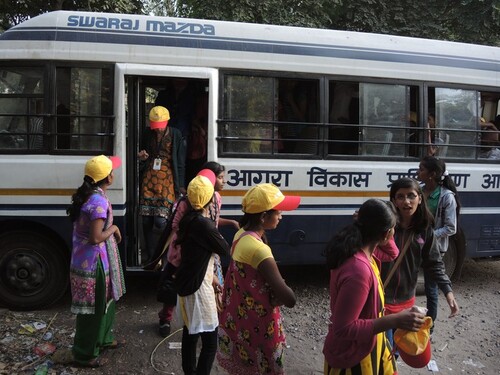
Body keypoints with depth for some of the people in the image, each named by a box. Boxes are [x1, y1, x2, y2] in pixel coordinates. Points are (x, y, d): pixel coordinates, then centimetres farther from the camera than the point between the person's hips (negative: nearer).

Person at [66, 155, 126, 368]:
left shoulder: (85, 194, 6)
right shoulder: (99, 201, -24)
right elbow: (96, 238, -25)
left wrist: (110, 229, 11)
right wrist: (113, 229, -10)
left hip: (84, 259, 10)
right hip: (94, 262, -10)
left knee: (104, 301, 24)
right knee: (94, 307, 6)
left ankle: (103, 339, 41)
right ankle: (85, 354, 22)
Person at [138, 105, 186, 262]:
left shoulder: (175, 135, -1)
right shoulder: (148, 135, 10)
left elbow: (180, 162, 0)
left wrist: (180, 185, -3)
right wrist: (142, 158, -2)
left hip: (167, 180, -4)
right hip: (149, 179, 4)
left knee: (160, 220, -14)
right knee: (147, 220, 3)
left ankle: (154, 257, 7)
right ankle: (151, 256, 16)